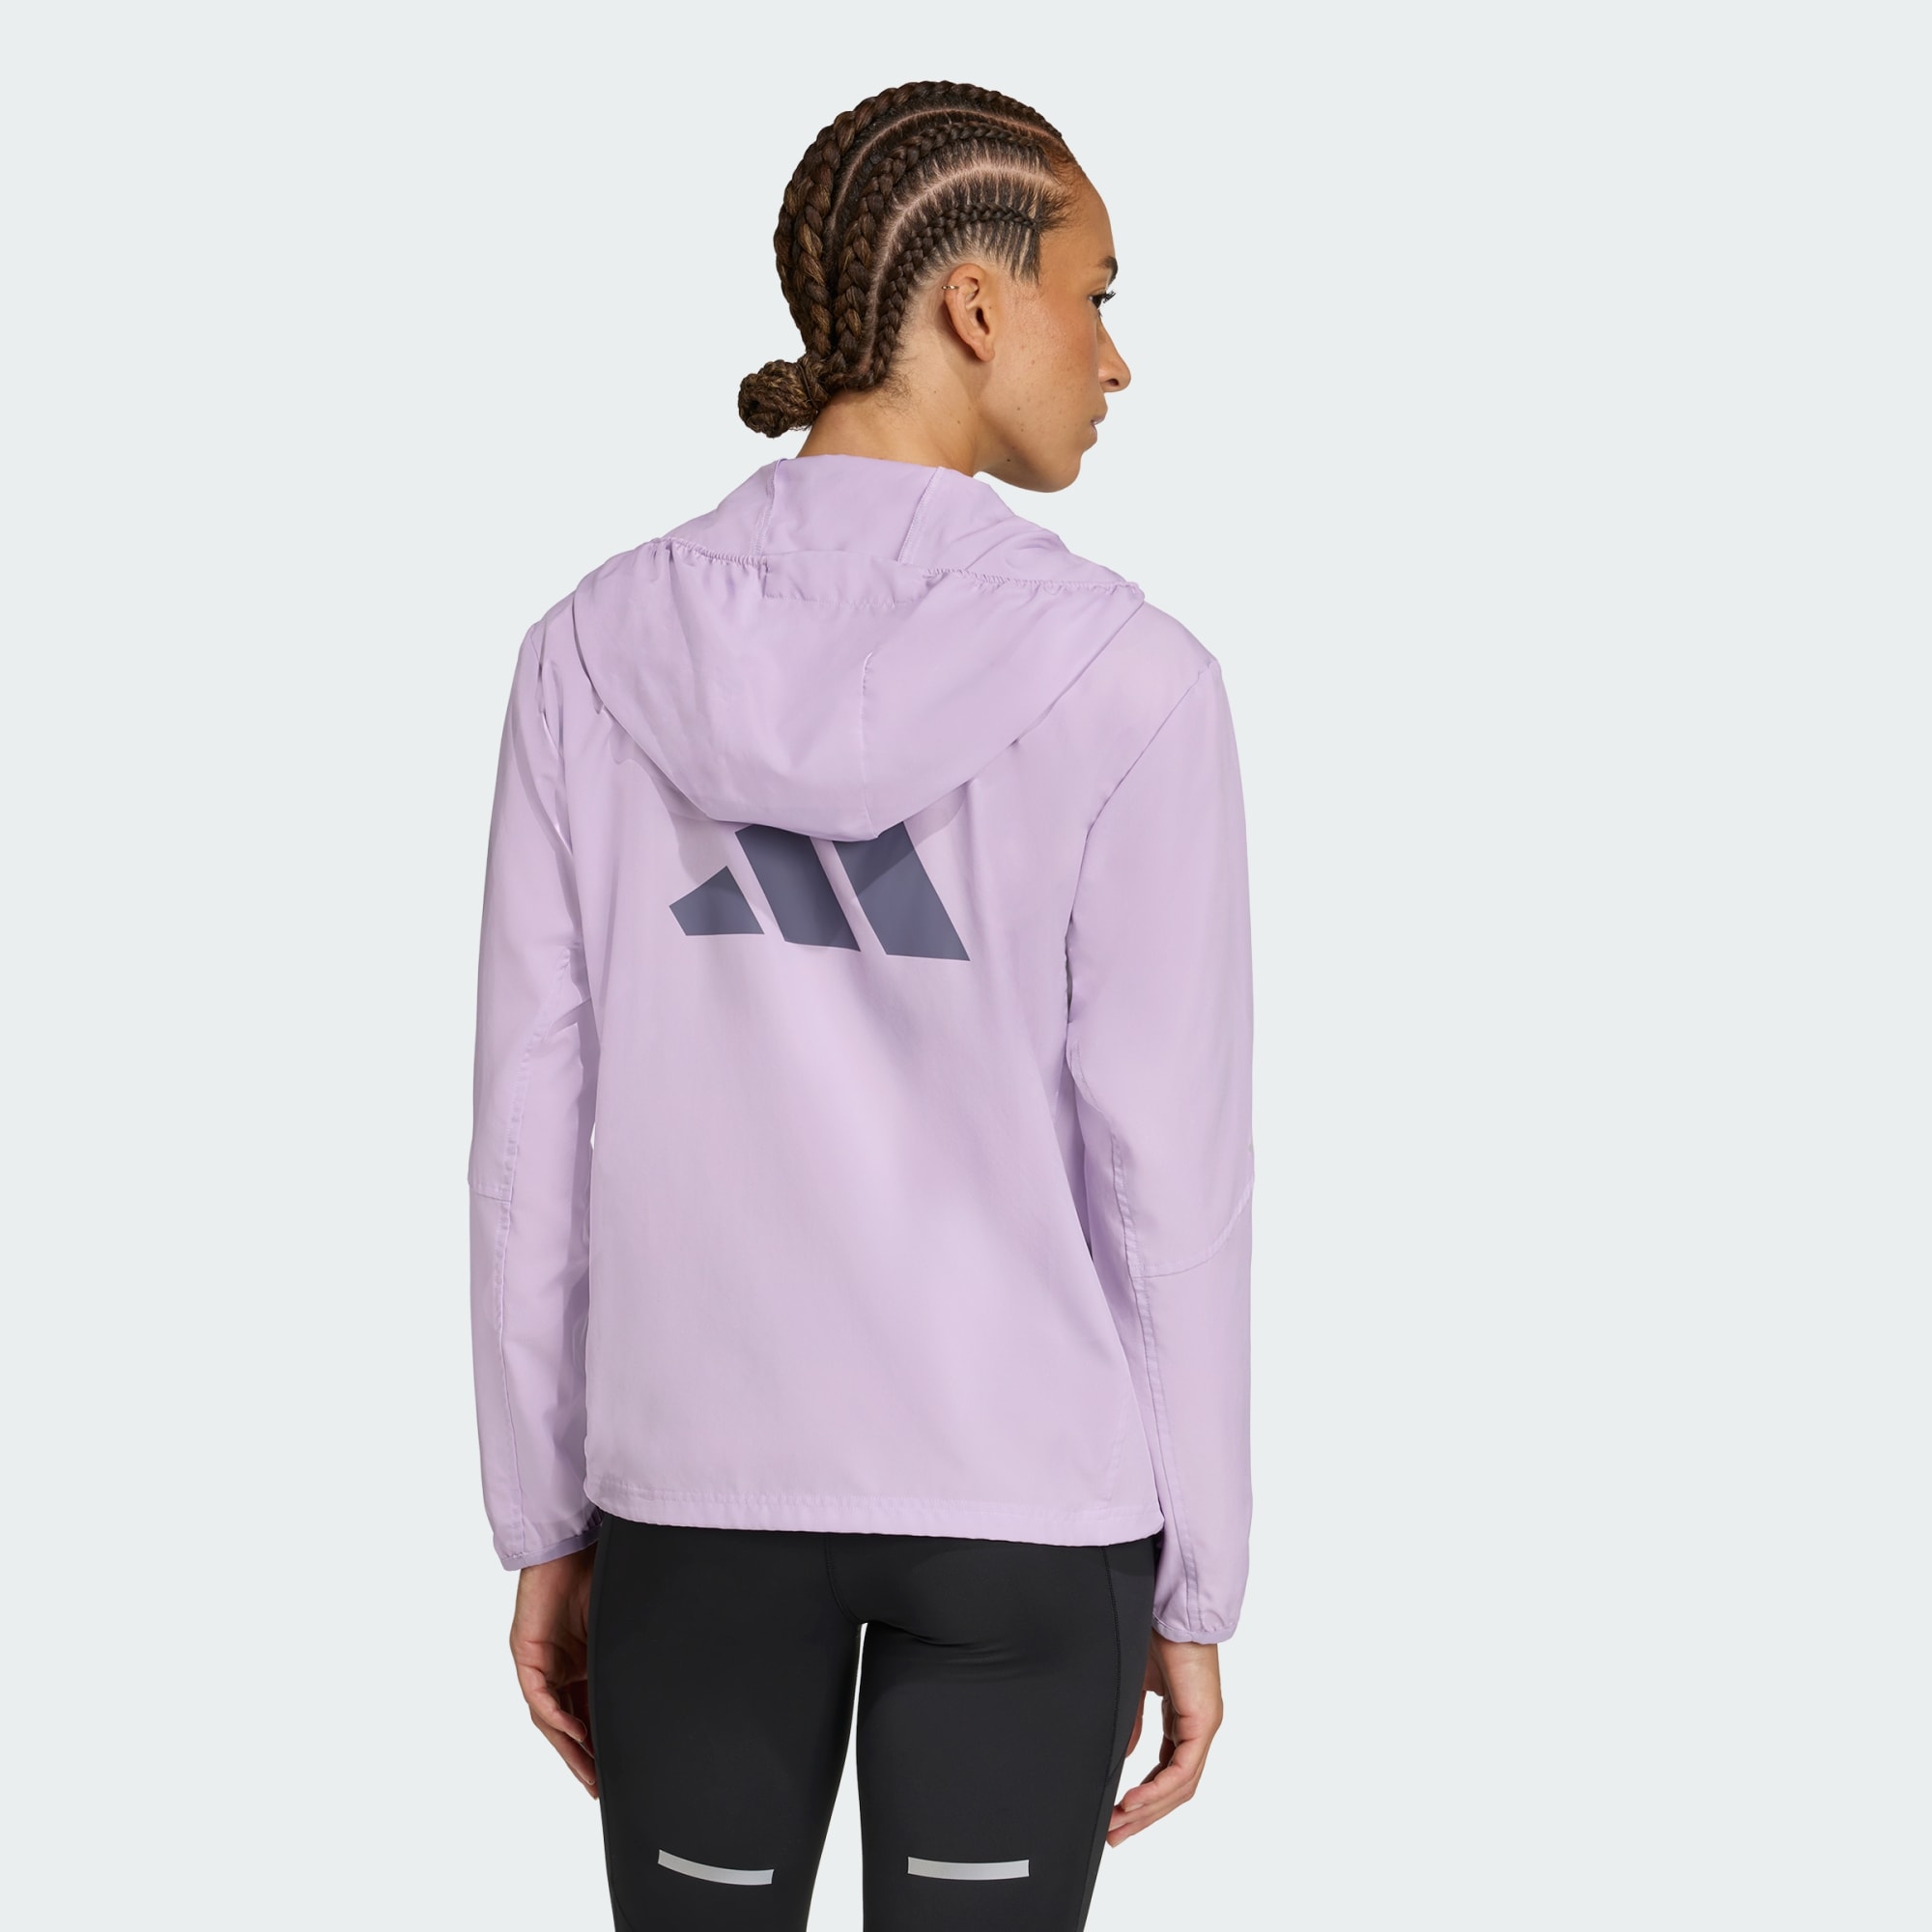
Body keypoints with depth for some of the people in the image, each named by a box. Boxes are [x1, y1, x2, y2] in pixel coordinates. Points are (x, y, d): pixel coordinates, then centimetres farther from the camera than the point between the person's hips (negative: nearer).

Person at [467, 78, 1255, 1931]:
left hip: (694, 1492, 2)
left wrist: (546, 1525, 9)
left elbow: (532, 1132, -1)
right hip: (1027, 1507, -2)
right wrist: (1193, 1585, 2)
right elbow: (1167, 1169, -8)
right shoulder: (1125, 677, -11)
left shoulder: (597, 652, -4)